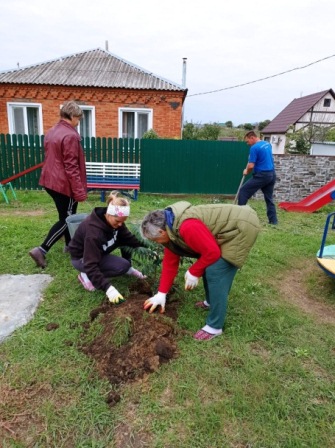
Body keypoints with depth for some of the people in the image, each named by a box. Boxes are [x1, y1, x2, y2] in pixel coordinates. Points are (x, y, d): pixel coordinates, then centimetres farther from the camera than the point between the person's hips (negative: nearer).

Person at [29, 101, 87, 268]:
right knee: (66, 219, 0)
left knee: (65, 215, 21)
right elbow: (72, 167, -22)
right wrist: (80, 191, -18)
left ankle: (69, 244, 33)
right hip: (64, 184, -9)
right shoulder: (70, 136, -18)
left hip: (51, 181, 9)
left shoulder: (51, 132, 11)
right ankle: (41, 250, -4)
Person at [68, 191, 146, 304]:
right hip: (81, 258, -7)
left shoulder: (115, 221, -16)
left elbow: (129, 237, -3)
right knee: (122, 265, -23)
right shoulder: (93, 231, -37)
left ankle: (128, 269, 8)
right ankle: (86, 275, -9)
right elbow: (91, 265, -39)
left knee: (127, 241, -10)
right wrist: (108, 288, -44)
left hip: (99, 251, 7)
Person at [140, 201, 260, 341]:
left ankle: (214, 327, 0)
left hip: (243, 227, -10)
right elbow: (170, 262, 9)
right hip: (230, 225, 10)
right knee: (208, 267, 16)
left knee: (215, 273, -12)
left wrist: (193, 272, -9)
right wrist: (161, 293, 10)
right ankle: (211, 302, 38)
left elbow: (212, 252, -24)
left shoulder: (187, 227, -31)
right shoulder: (170, 228, 3)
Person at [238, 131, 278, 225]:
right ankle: (273, 220, 11)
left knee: (243, 191, 0)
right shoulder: (268, 144, 14)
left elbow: (251, 166, -17)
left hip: (261, 175, -8)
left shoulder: (254, 148, -12)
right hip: (272, 174, 8)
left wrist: (246, 172, 5)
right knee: (269, 198, 13)